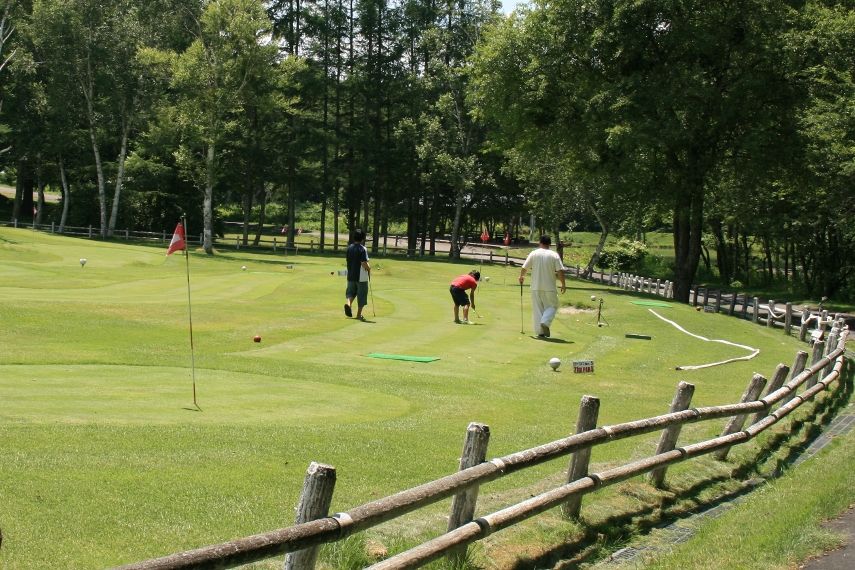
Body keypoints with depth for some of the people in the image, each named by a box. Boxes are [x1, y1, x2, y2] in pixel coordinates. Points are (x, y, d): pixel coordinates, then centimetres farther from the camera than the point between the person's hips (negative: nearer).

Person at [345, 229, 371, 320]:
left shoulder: (349, 247, 4)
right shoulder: (363, 249, -15)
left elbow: (348, 260, 10)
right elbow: (364, 263, -21)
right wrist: (368, 268, -1)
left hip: (350, 275, 5)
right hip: (361, 276, -5)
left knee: (351, 292, 17)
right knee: (361, 295, 7)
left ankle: (348, 303, -14)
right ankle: (359, 314, 12)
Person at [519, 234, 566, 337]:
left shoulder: (534, 254, -1)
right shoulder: (554, 255, -4)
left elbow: (524, 268, 2)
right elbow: (560, 270, -9)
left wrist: (521, 277, 22)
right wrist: (563, 284, 1)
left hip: (536, 287, 2)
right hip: (550, 287, -2)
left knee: (537, 308, 9)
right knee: (552, 306, 10)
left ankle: (540, 331, 8)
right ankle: (545, 322, -14)